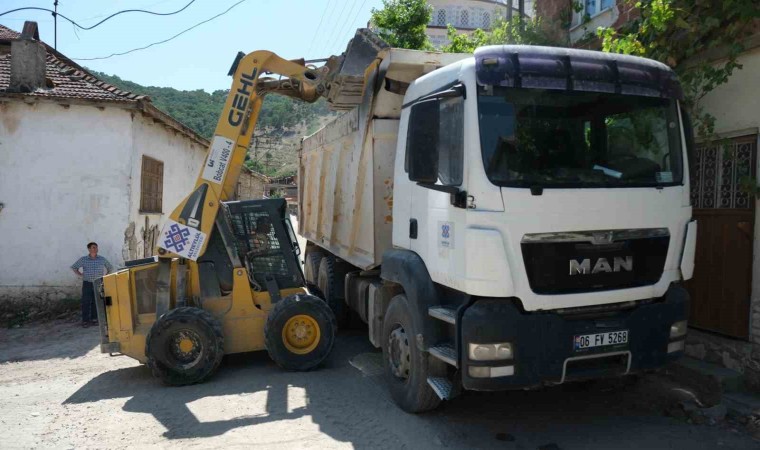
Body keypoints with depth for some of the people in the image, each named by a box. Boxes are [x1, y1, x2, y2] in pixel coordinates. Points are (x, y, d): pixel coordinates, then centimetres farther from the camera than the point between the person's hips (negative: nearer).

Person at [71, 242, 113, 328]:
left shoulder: (102, 259, 6)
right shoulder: (83, 259, 2)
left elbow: (110, 268, 19)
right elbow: (74, 267, 14)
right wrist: (80, 275, 4)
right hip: (87, 284, -1)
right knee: (86, 302, -5)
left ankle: (94, 319, 13)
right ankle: (85, 321, -1)